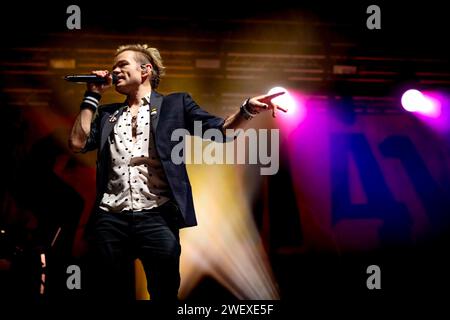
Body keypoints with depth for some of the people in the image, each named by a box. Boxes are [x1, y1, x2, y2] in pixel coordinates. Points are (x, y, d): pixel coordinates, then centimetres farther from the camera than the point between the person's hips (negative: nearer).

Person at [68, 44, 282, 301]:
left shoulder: (175, 105, 12)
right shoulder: (107, 113, 22)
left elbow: (219, 130, 3)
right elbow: (78, 143, 10)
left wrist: (248, 110, -16)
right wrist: (93, 96, 13)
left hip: (157, 217, -3)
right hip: (110, 219, 3)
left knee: (165, 295, -4)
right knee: (112, 294, 6)